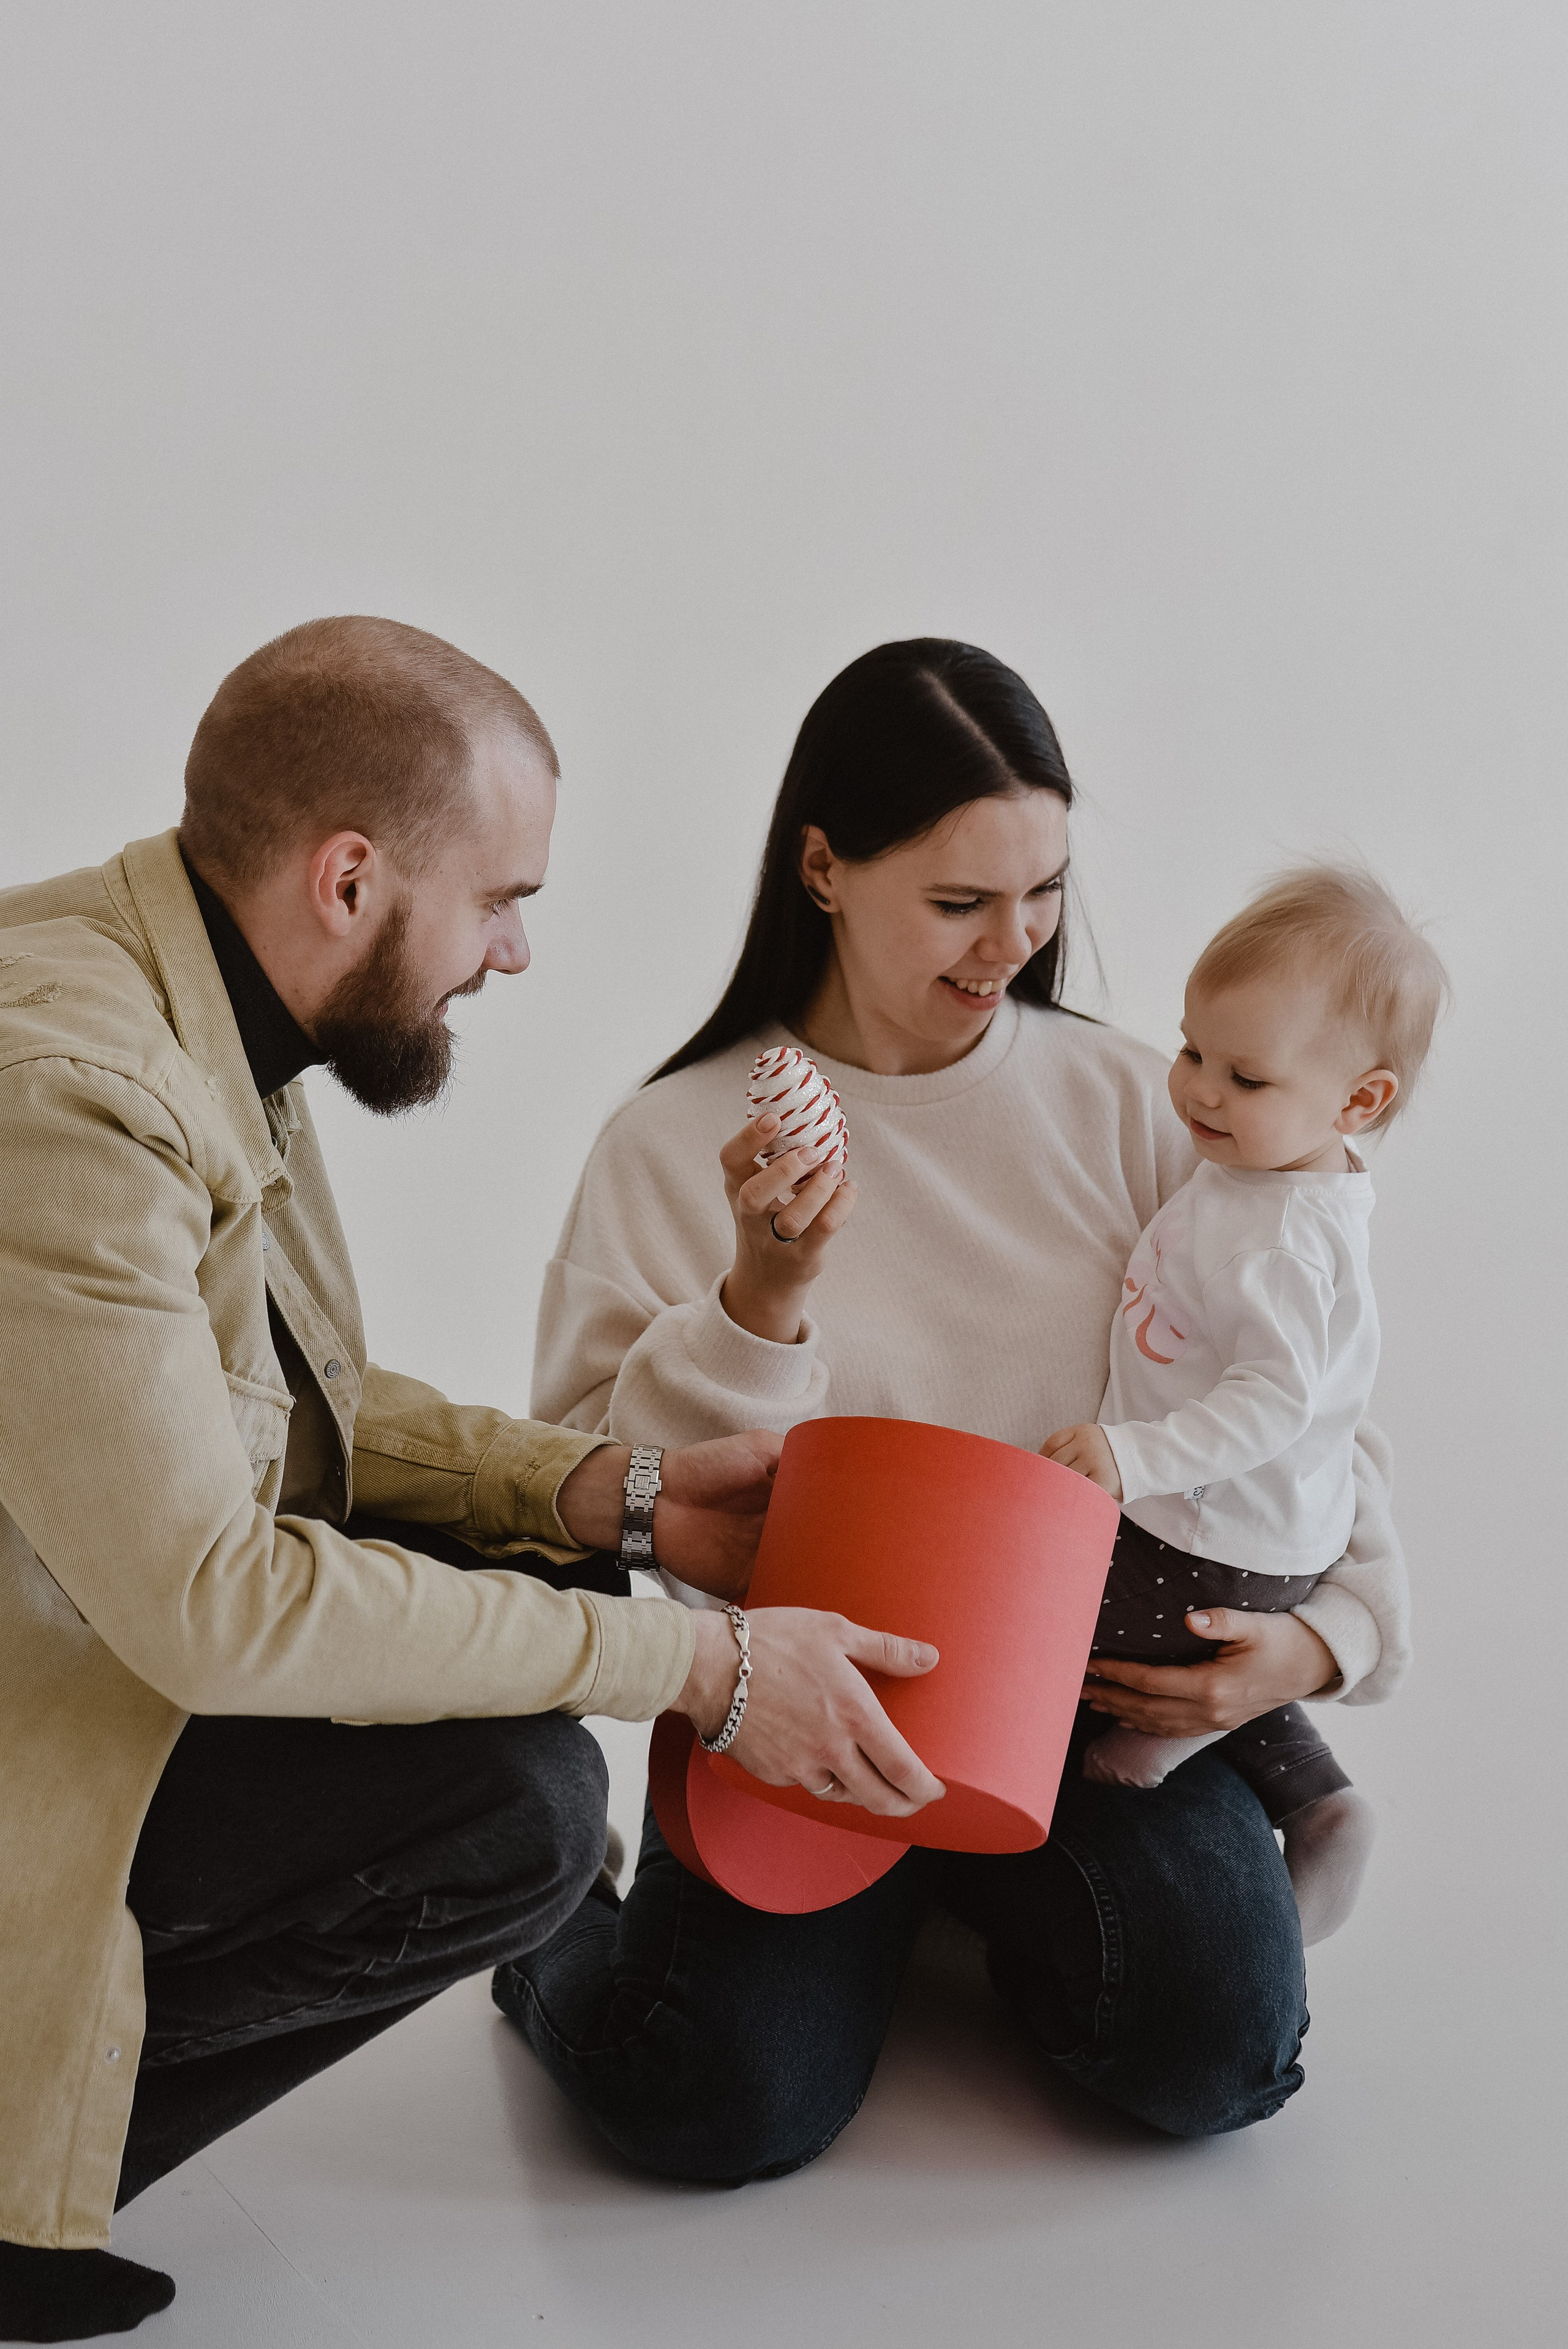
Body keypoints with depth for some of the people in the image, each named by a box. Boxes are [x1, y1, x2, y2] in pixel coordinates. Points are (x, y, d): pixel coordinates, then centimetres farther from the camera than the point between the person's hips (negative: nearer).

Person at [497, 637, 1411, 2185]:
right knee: (721, 2106, -23)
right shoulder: (675, 1144, -3)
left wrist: (1330, 1631, -8)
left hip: (1092, 1679, 2)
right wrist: (763, 1299, -21)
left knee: (1214, 2050, -21)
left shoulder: (1127, 1104, 3)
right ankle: (568, 1933, 14)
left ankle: (1001, 1899, 13)